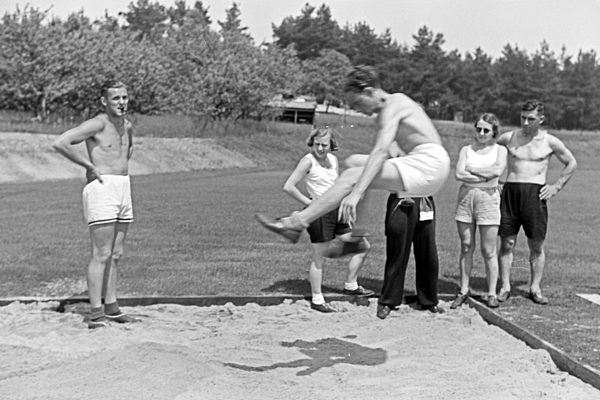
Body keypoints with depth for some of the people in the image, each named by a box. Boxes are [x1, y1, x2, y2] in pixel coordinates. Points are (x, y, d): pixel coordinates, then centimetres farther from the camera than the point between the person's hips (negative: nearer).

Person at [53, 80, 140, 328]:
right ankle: (96, 315, -7)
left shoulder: (127, 126, 13)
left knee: (115, 255, 11)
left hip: (123, 191, 8)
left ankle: (112, 308, 19)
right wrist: (90, 165, -14)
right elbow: (60, 143, -20)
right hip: (102, 189, -8)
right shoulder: (97, 124, -10)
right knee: (101, 255, -9)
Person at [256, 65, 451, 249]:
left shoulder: (393, 105, -9)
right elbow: (381, 152, 26)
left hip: (429, 165, -10)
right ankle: (357, 235, 8)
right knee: (356, 162, 13)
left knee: (352, 176, -15)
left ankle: (297, 223, -15)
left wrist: (356, 193, -31)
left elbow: (380, 151, -23)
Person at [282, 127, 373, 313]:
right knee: (319, 257, 0)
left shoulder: (333, 159, 10)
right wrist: (308, 202, -13)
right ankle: (317, 300, 12)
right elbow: (288, 186, -17)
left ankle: (351, 285, 24)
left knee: (363, 246, 10)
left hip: (337, 210, 8)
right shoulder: (308, 161, -11)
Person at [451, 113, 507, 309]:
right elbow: (459, 175, -6)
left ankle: (492, 293, 7)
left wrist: (471, 169, -6)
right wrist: (485, 176, -11)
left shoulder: (500, 150, 7)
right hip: (465, 197, 2)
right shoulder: (466, 150, 10)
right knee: (466, 247, 5)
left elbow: (497, 170, -13)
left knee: (488, 250, -1)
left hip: (488, 198, -2)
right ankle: (464, 291, 14)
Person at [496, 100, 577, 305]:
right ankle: (505, 287, 5)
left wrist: (556, 186, 6)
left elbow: (571, 164, 15)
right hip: (510, 190, 1)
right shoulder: (509, 138, 5)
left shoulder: (550, 142, 3)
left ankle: (535, 288, 11)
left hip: (535, 193, -1)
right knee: (506, 243, -1)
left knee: (536, 245, 2)